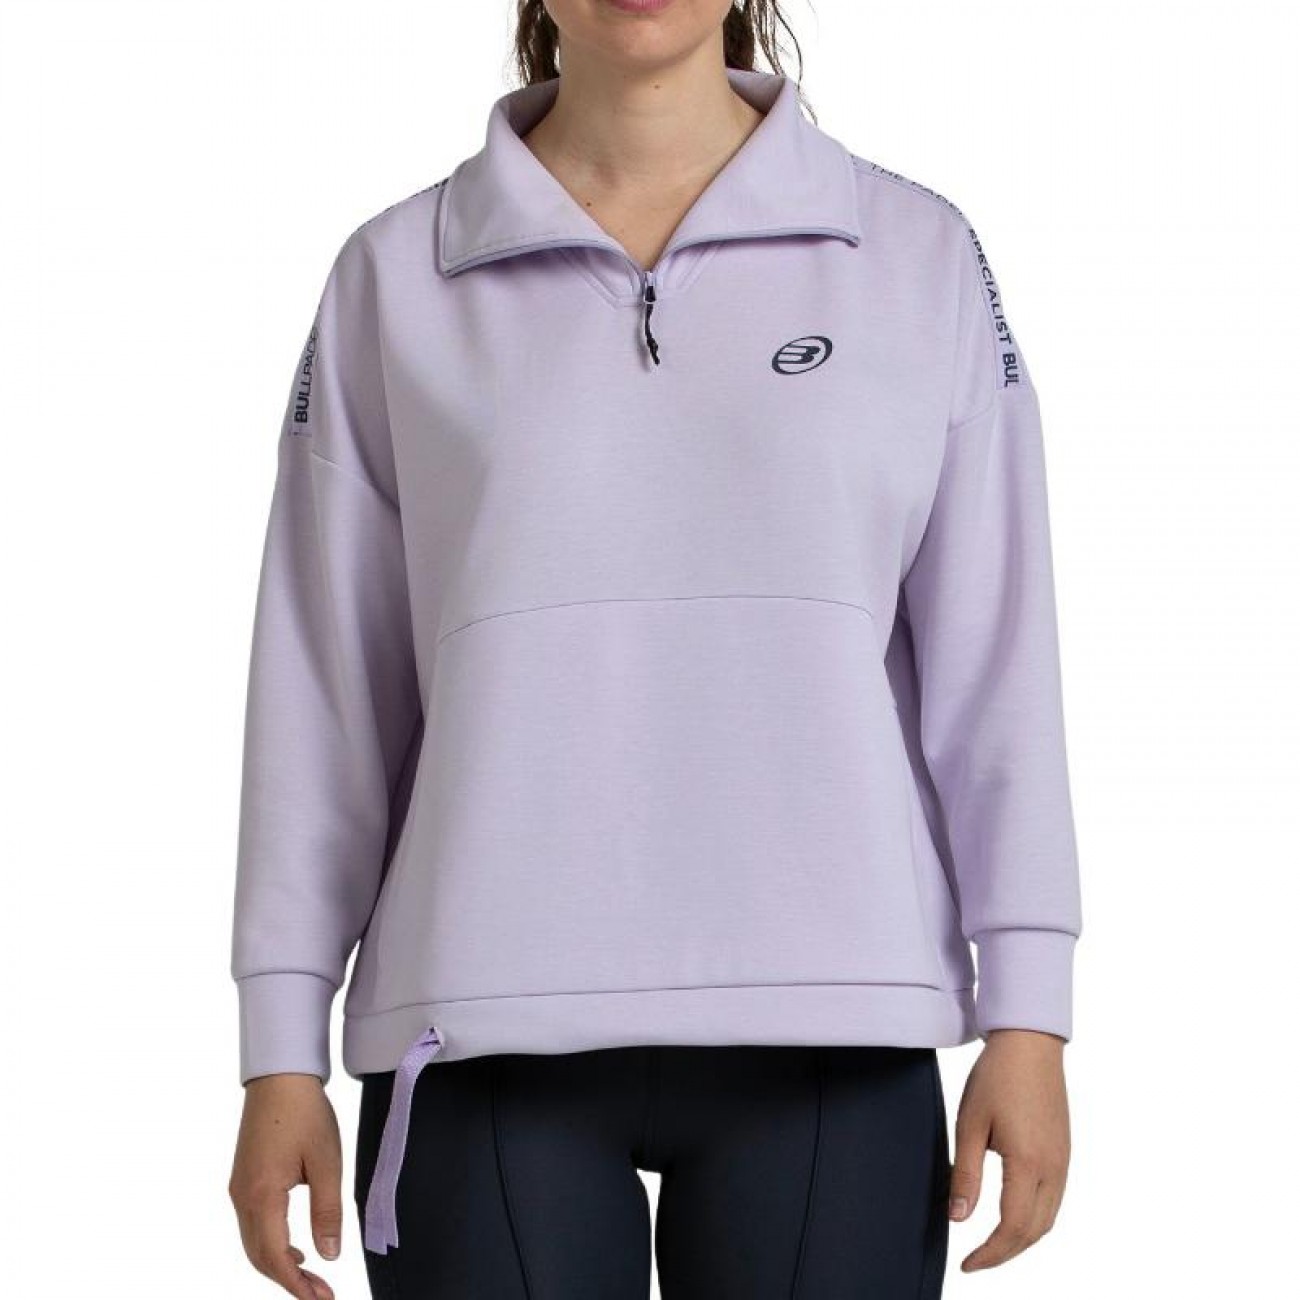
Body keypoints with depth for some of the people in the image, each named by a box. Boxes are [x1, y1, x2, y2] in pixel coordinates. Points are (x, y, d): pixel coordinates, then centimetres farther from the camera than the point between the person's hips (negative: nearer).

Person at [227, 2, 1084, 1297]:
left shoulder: (915, 255, 7)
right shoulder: (397, 275, 7)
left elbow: (992, 655, 5)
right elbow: (325, 681, 7)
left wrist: (1026, 1018, 0)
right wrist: (282, 1051, 4)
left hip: (829, 1029, 0)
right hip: (486, 1034, 0)